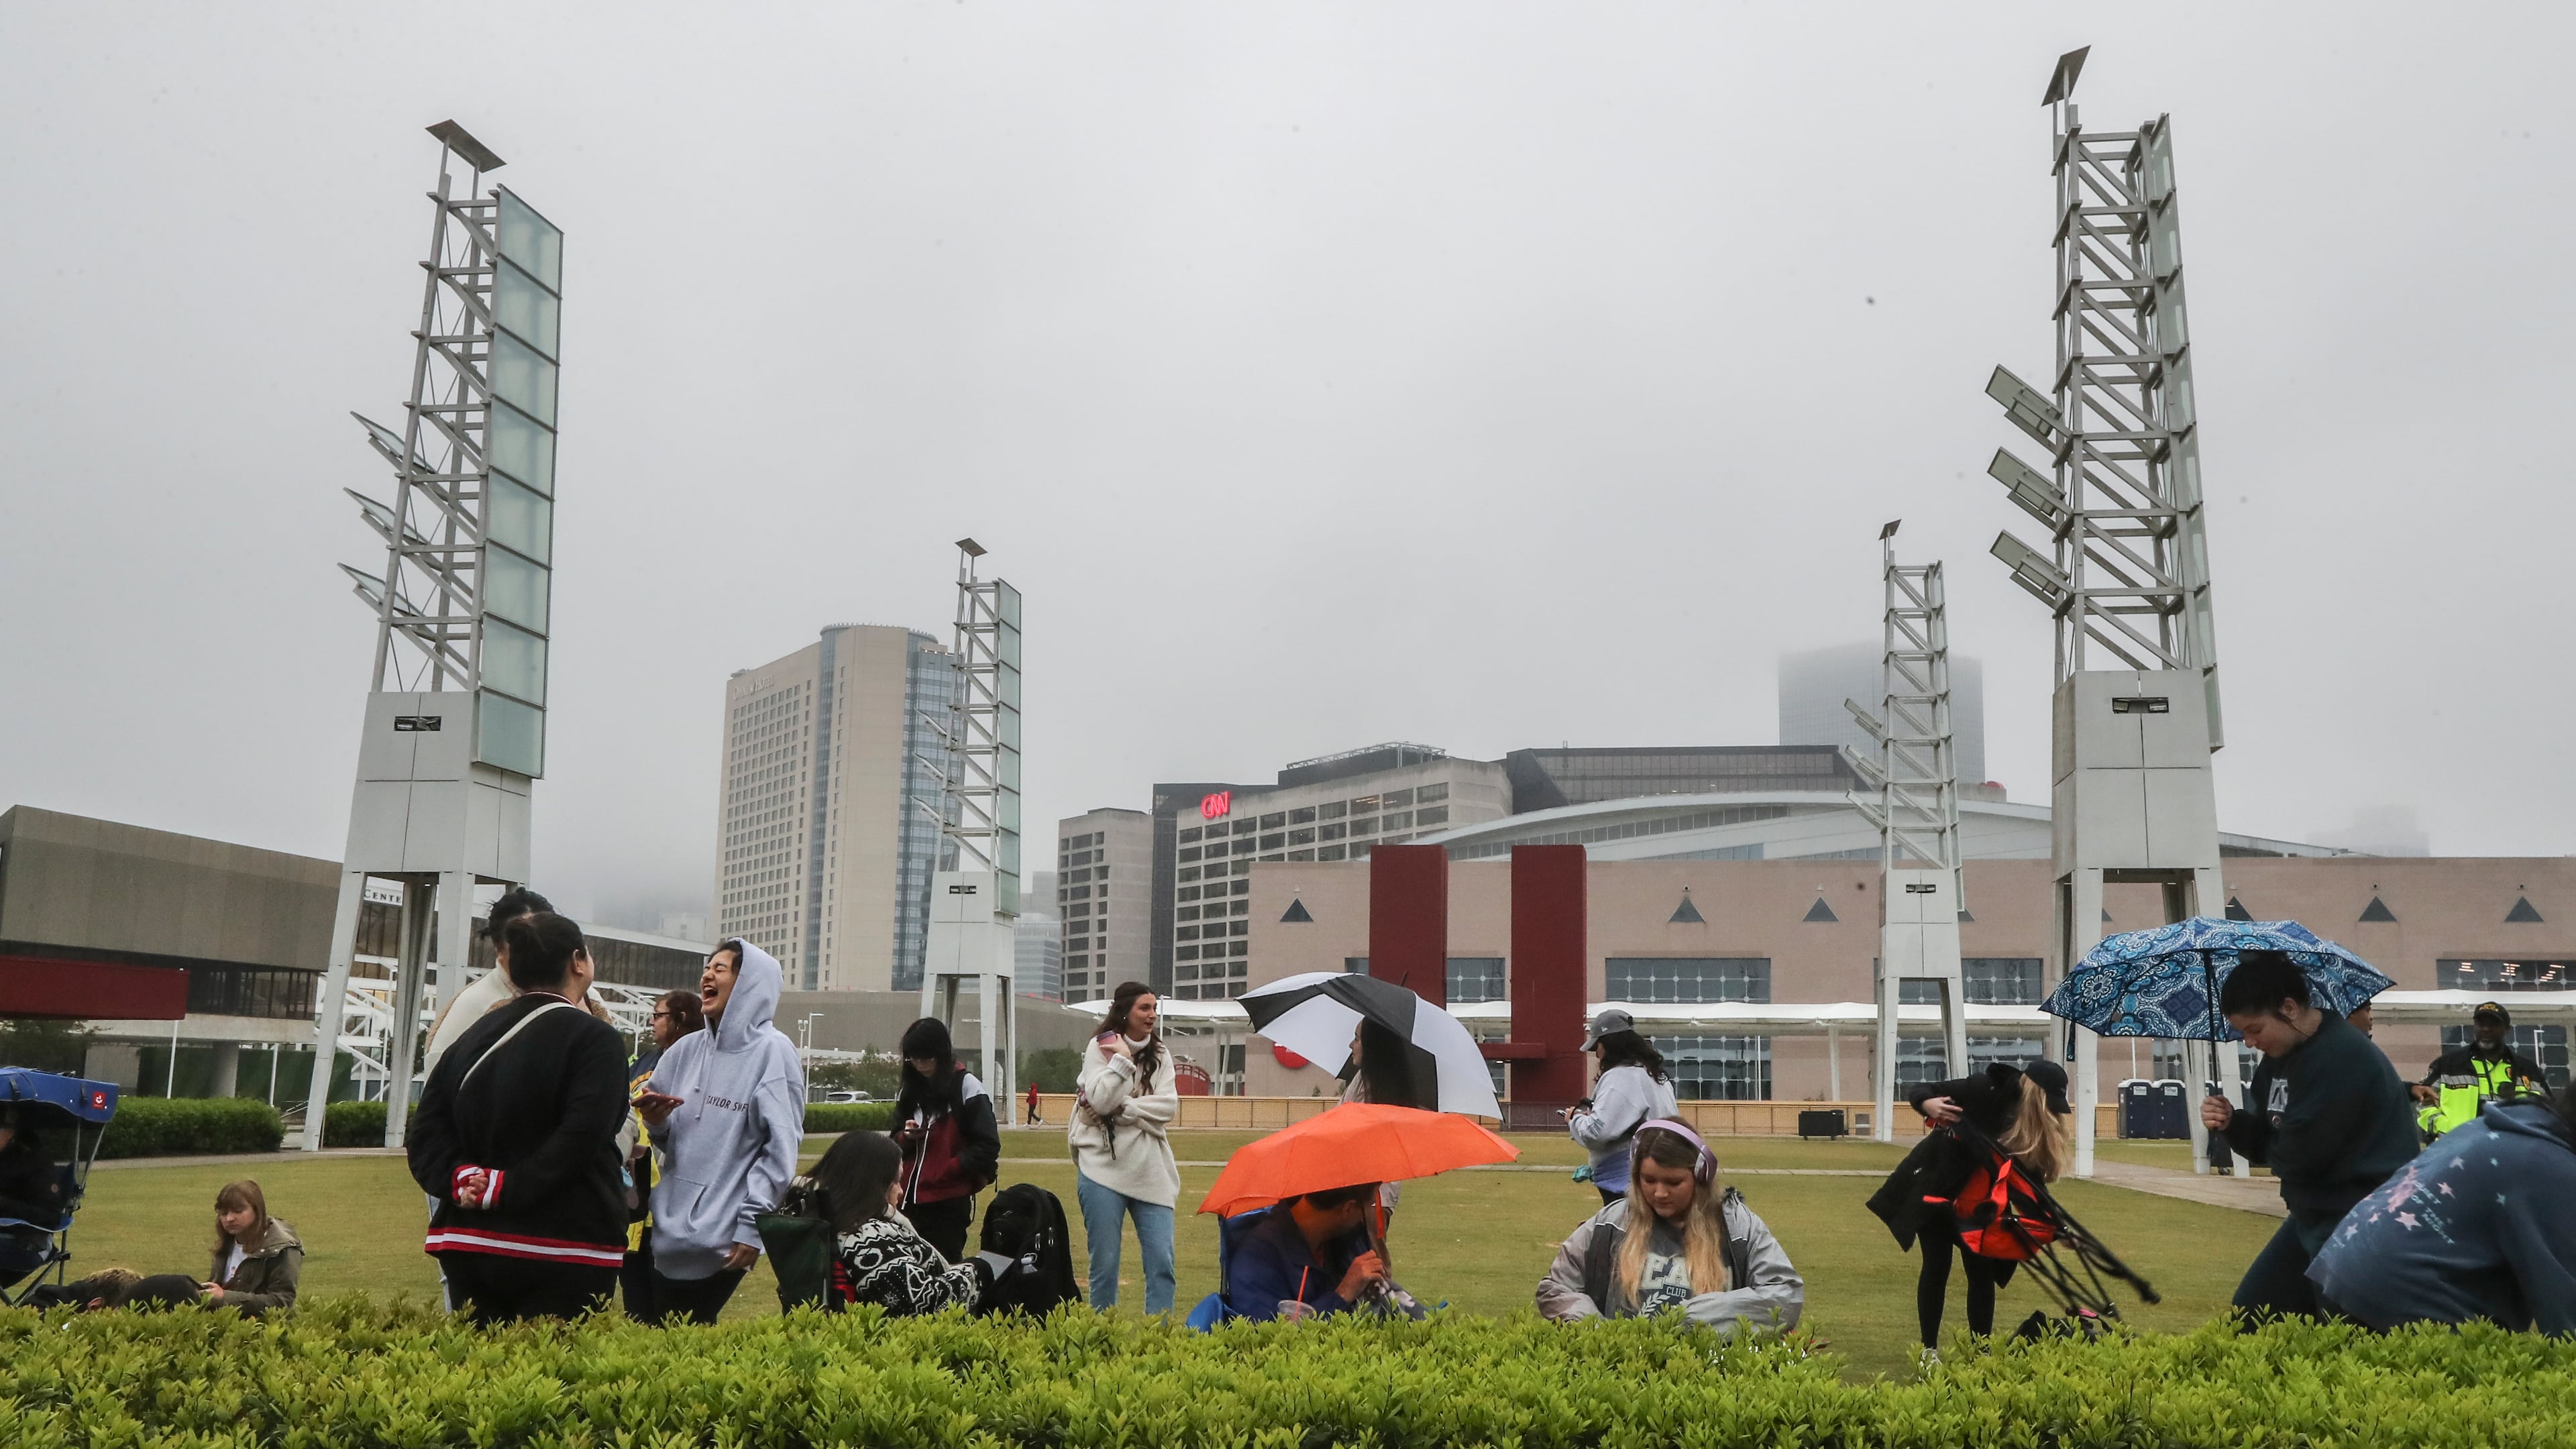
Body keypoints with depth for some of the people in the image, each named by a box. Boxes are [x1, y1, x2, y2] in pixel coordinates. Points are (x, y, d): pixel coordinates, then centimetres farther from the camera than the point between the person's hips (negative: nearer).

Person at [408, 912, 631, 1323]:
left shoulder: (476, 1035, 12)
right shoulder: (596, 1039, -9)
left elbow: (426, 1133, 5)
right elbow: (580, 1139, -21)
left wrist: (462, 1178, -7)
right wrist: (506, 1189, -16)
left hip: (469, 1246, 7)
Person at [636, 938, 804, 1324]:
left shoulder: (772, 1050, -9)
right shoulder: (687, 1049, 10)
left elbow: (780, 1147, -12)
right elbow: (669, 1139, 16)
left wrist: (752, 1226, -16)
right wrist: (656, 1120, -6)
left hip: (722, 1239, -6)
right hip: (670, 1227, 6)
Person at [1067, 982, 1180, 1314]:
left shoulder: (1160, 1054, 12)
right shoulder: (1100, 1047, 1)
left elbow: (1168, 1106, -3)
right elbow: (1101, 1101, -13)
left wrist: (1120, 1110, -11)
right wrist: (1122, 1059, -12)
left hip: (1151, 1171, 3)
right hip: (1103, 1167, -3)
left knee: (1162, 1261, -3)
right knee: (1105, 1263, 2)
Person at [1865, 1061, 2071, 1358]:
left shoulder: (2038, 1125, -11)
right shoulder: (1985, 1091, -25)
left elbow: (2032, 1179, -7)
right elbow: (1918, 1093, -23)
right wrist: (1930, 1105, -46)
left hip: (1976, 1200, 5)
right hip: (1933, 1186, -5)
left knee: (1982, 1270, 1)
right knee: (1937, 1266, -3)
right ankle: (1929, 1350, 7)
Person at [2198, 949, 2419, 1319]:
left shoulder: (2340, 1057, -25)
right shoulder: (2282, 1056, 6)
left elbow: (2297, 1157, -26)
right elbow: (2267, 1142, 12)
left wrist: (2272, 1150, -3)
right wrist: (2232, 1123, -9)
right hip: (2317, 1217, 10)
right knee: (2251, 1313, 13)